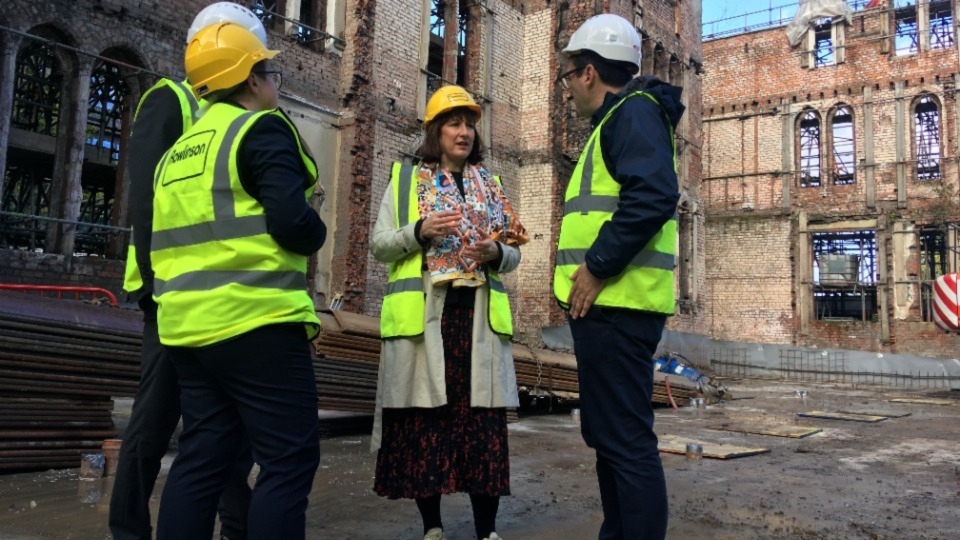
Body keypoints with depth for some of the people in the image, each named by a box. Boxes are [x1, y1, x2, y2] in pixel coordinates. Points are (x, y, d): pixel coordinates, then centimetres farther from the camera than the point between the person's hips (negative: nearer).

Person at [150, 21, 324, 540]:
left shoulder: (179, 149, 19)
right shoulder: (262, 128, -6)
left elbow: (178, 235, 19)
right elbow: (293, 223, -18)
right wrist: (316, 233, 1)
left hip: (189, 324, 9)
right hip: (255, 321, -8)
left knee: (201, 459, 13)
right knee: (289, 458, -2)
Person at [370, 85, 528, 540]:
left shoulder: (490, 186, 16)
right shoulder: (405, 178, 8)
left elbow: (513, 256, 15)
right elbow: (379, 244, 3)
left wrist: (495, 252, -8)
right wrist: (420, 231, -14)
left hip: (479, 316, 2)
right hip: (422, 315, -2)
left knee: (483, 420, 0)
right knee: (423, 418, 1)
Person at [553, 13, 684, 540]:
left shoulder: (633, 110, -8)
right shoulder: (614, 121, 23)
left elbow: (654, 196, -24)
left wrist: (596, 267, -20)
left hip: (615, 301, -11)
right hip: (608, 301, 11)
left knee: (625, 440, -7)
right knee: (607, 434, 17)